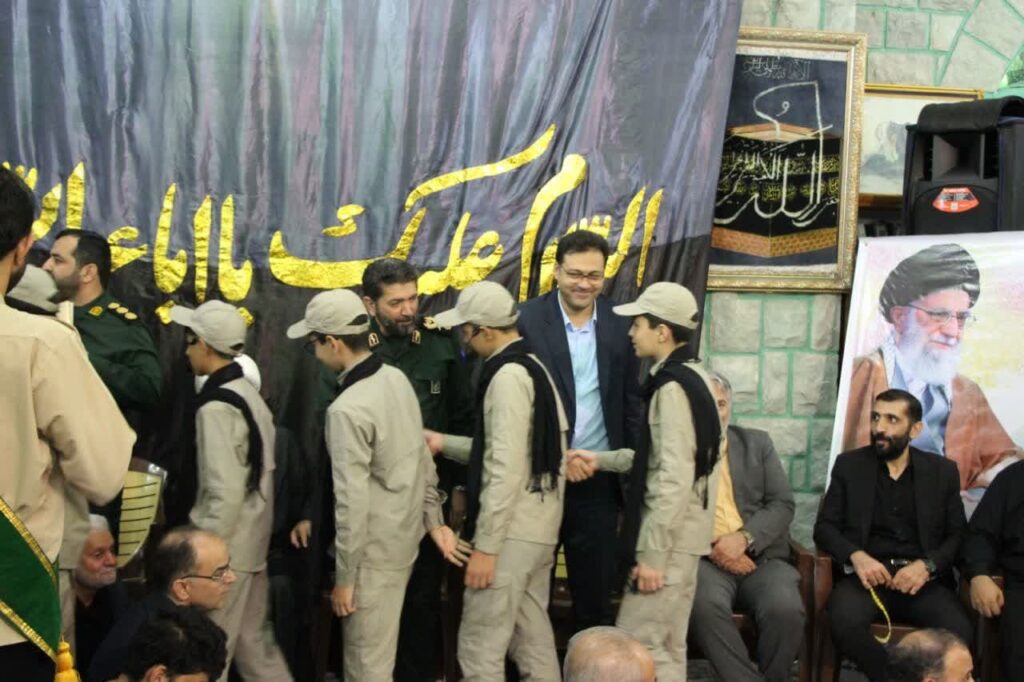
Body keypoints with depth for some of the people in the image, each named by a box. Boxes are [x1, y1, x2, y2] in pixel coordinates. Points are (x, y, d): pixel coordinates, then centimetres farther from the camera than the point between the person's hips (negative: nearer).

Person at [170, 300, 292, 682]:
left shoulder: (216, 407, -19)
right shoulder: (249, 395, 8)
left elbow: (225, 493, -24)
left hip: (225, 550, -9)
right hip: (251, 543, 9)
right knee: (253, 642, 16)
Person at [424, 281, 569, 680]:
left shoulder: (507, 375, -16)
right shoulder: (533, 367, 14)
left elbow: (506, 469, -21)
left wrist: (485, 546, -20)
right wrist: (444, 443, 18)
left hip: (512, 531, -10)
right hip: (538, 526, 10)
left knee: (480, 647, -4)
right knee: (532, 638, 14)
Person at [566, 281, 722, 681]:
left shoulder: (673, 387, -18)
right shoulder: (689, 378, 13)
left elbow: (675, 478, -24)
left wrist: (652, 553, -22)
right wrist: (601, 460, 15)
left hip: (669, 541, -10)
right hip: (678, 538, 10)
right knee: (666, 648, 14)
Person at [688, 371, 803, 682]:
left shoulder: (757, 443, 16)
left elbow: (782, 504, 7)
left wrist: (744, 537, -11)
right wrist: (711, 548, -14)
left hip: (761, 557, 2)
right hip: (703, 558, -2)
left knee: (785, 608, -29)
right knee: (705, 604, -35)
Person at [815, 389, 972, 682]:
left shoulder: (943, 471, 12)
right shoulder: (849, 465, 11)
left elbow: (958, 535, 8)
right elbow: (825, 527, 6)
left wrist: (926, 565, -13)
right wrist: (856, 555, -15)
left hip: (923, 578, 0)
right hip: (867, 574, 0)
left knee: (957, 631, -32)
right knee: (845, 621, -34)